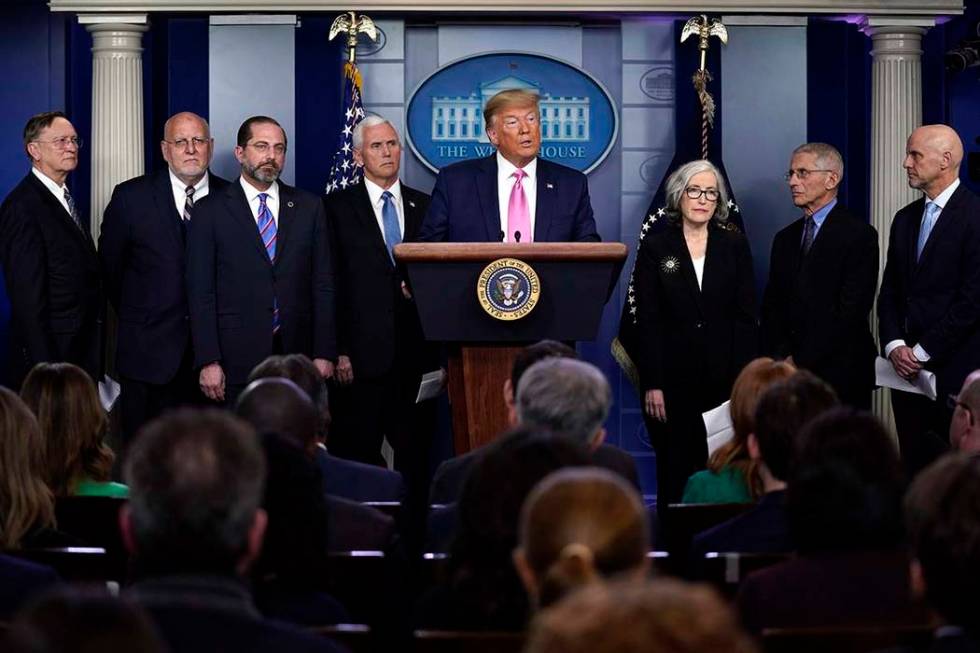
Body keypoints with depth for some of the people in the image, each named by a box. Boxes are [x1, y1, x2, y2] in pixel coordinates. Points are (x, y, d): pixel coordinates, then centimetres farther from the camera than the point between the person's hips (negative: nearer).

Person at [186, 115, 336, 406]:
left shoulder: (309, 207, 10)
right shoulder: (210, 211, 3)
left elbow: (322, 285, 9)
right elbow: (200, 292, 0)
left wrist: (325, 353, 1)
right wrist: (208, 361, -8)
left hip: (296, 354, 2)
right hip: (236, 360, -2)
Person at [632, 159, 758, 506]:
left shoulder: (734, 246, 7)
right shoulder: (655, 247, 3)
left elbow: (745, 317, 4)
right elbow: (647, 321, -1)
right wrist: (652, 384, -8)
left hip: (723, 378, 1)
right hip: (673, 379, -1)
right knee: (674, 471, 1)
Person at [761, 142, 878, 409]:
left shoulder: (859, 235, -5)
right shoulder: (785, 238, 17)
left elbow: (850, 310, -12)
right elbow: (771, 306, 13)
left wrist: (802, 361, -13)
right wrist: (781, 358, -5)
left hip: (840, 377, -5)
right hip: (790, 377, 5)